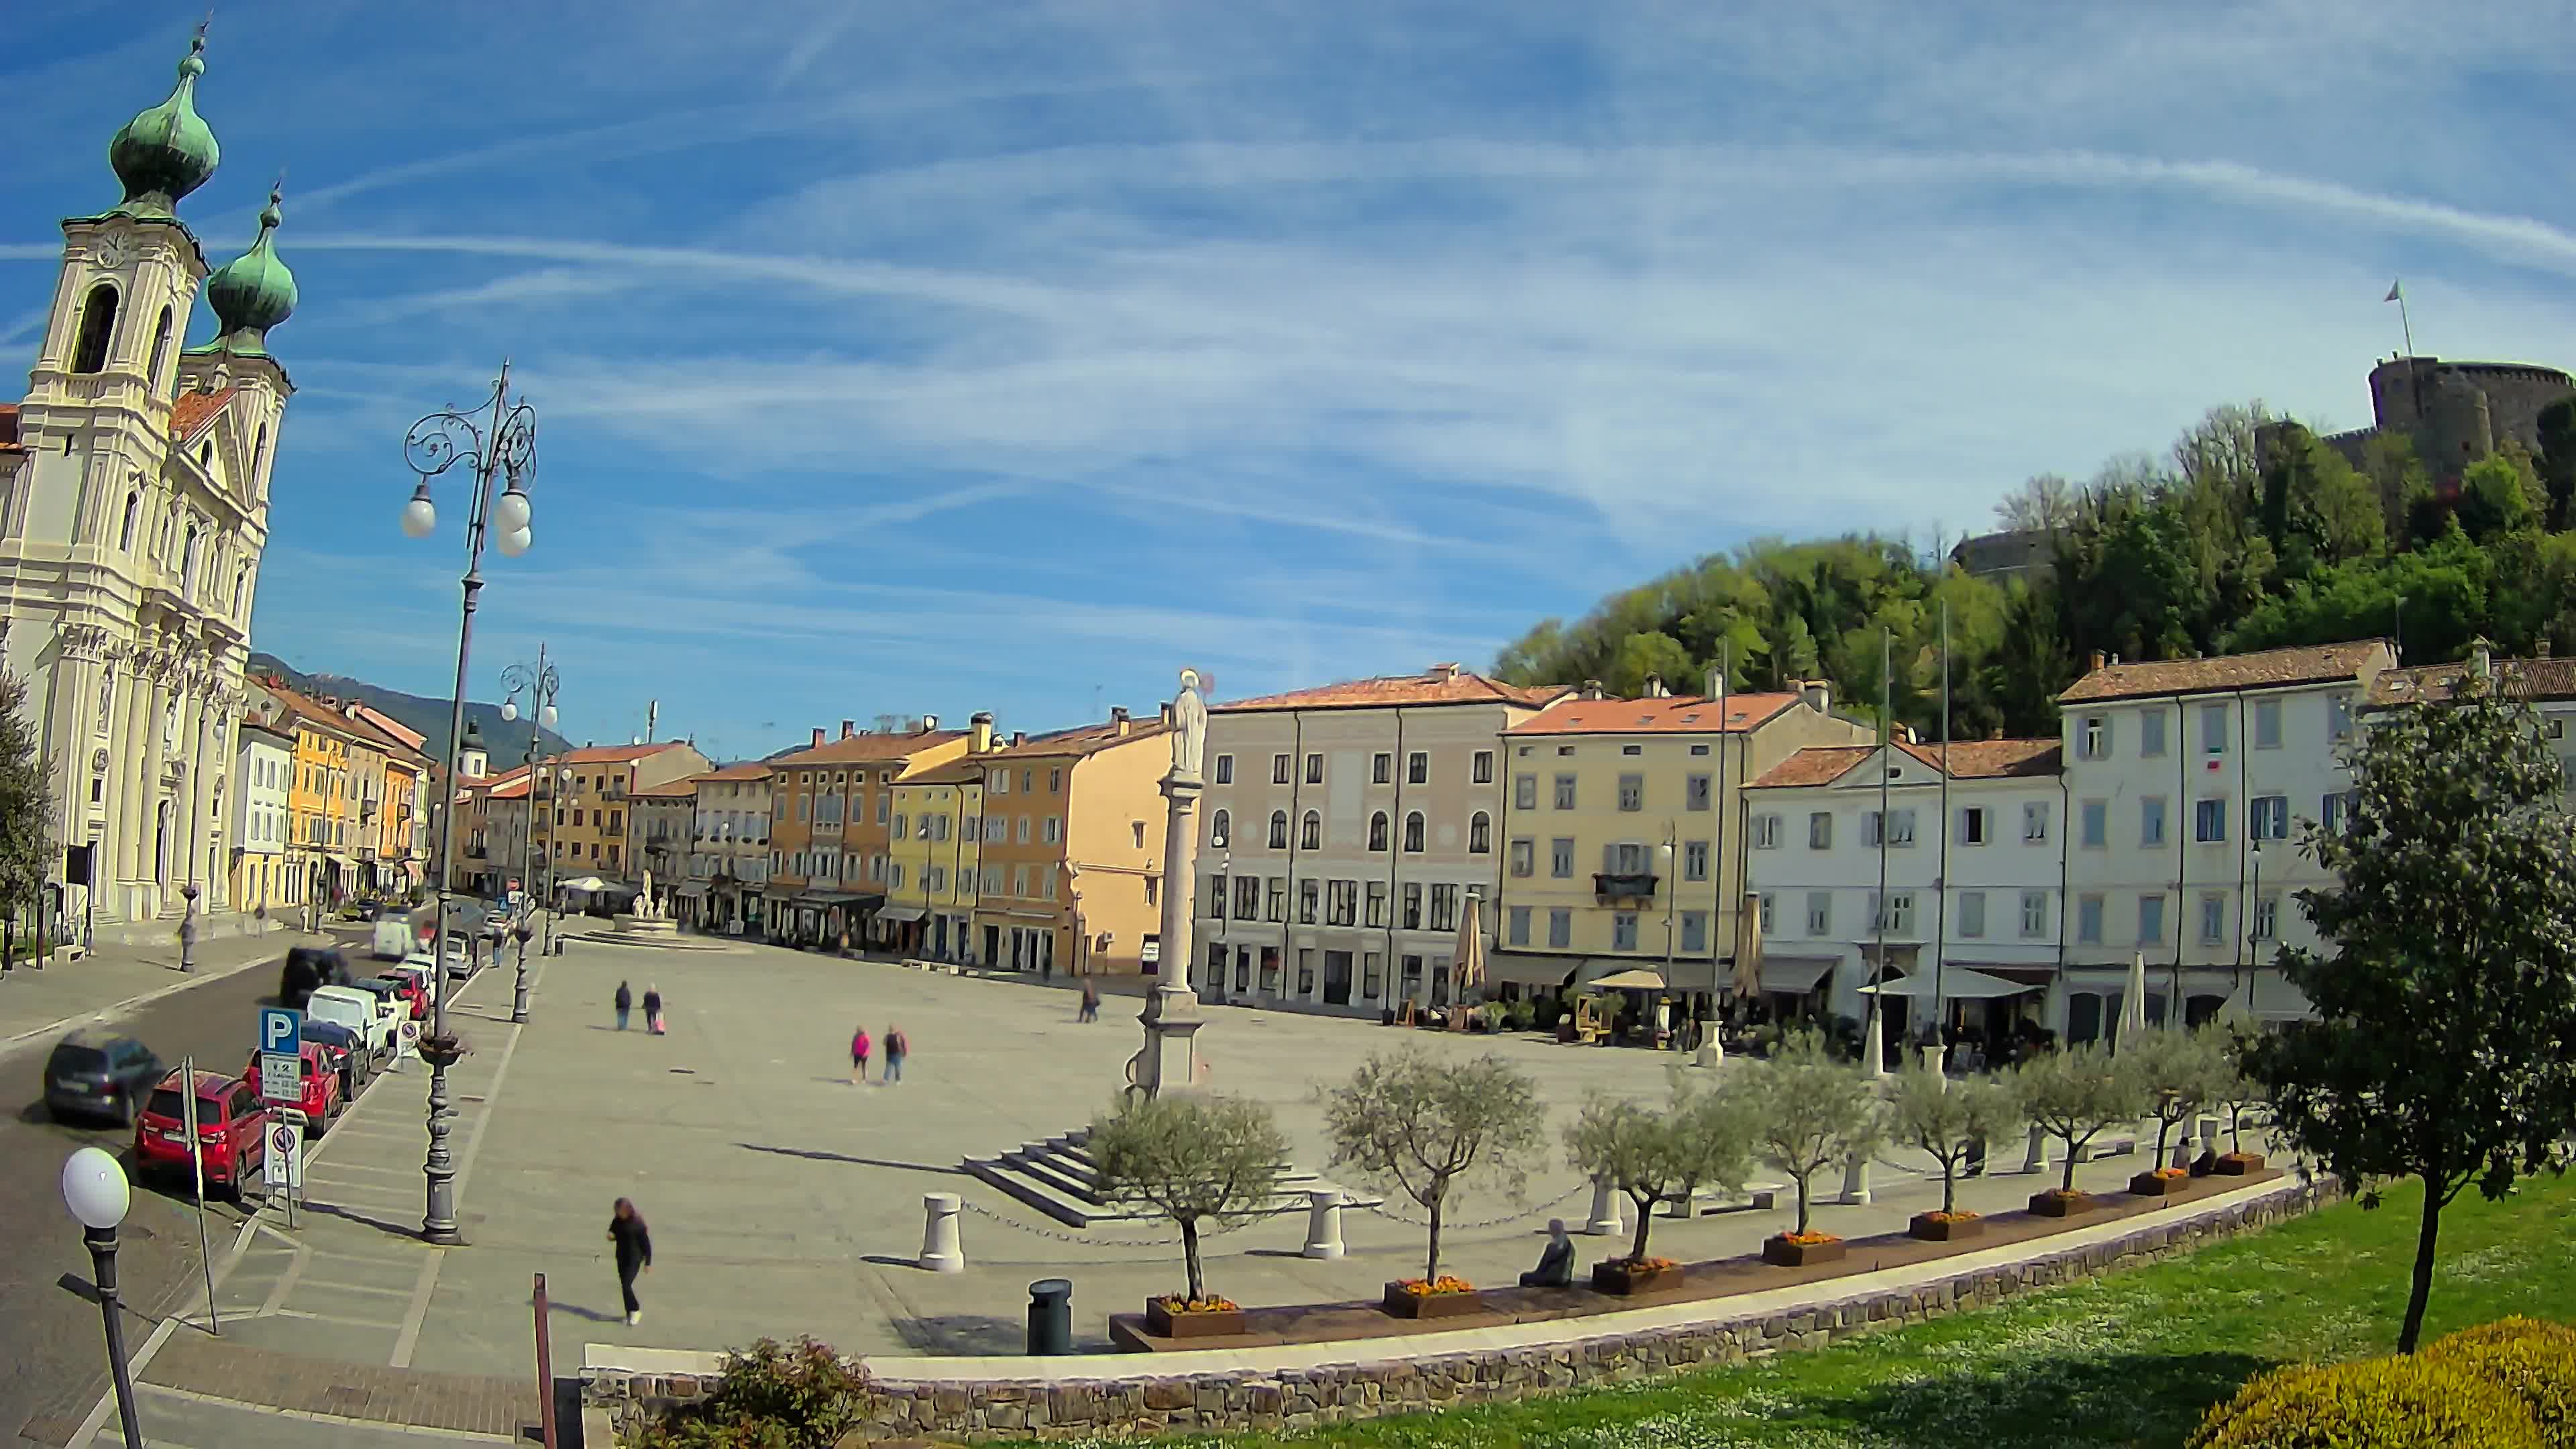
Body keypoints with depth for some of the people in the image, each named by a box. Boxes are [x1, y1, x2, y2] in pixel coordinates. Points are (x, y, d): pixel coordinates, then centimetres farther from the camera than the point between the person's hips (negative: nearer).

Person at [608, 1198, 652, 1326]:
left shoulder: (638, 1223, -18)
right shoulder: (617, 1221, -2)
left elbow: (646, 1242, -13)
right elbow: (613, 1236, 15)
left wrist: (648, 1262, -12)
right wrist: (610, 1236, -11)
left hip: (634, 1258, -6)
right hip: (622, 1257, 6)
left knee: (626, 1285, -13)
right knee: (624, 1285, 11)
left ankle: (635, 1311, 6)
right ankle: (630, 1313, 24)